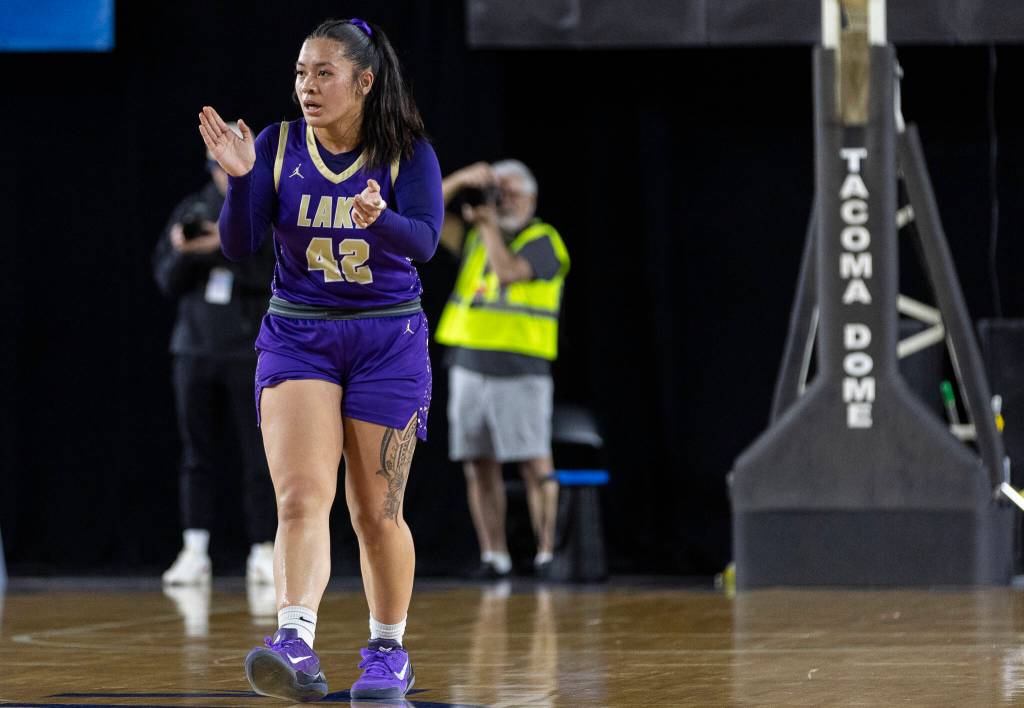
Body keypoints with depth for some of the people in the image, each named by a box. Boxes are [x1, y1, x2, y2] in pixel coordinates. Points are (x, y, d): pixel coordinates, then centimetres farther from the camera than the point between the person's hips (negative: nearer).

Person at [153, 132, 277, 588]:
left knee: (259, 456, -2)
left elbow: (277, 274, -12)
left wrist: (226, 245, -21)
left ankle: (264, 551, 2)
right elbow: (168, 283, 8)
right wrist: (182, 252, -12)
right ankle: (195, 552, 2)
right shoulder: (191, 212, 11)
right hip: (196, 349, 3)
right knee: (198, 454, 2)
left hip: (253, 353, -3)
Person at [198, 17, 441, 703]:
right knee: (301, 497, -17)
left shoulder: (407, 152, -6)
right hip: (297, 335, 1)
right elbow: (238, 245, -8)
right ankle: (296, 647, -30)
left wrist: (379, 218, -42)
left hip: (387, 341, -1)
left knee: (377, 513, 5)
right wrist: (240, 178, -25)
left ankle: (389, 651, 22)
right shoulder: (277, 145, -1)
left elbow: (423, 240, -21)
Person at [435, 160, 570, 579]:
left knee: (535, 465, -9)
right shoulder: (476, 235, 15)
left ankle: (547, 553, -8)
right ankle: (493, 555, 5)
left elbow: (508, 272, -19)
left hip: (521, 371, -5)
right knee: (479, 466, 2)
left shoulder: (543, 242, -2)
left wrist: (489, 223, -9)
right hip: (469, 366, 5)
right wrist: (462, 181, -5)